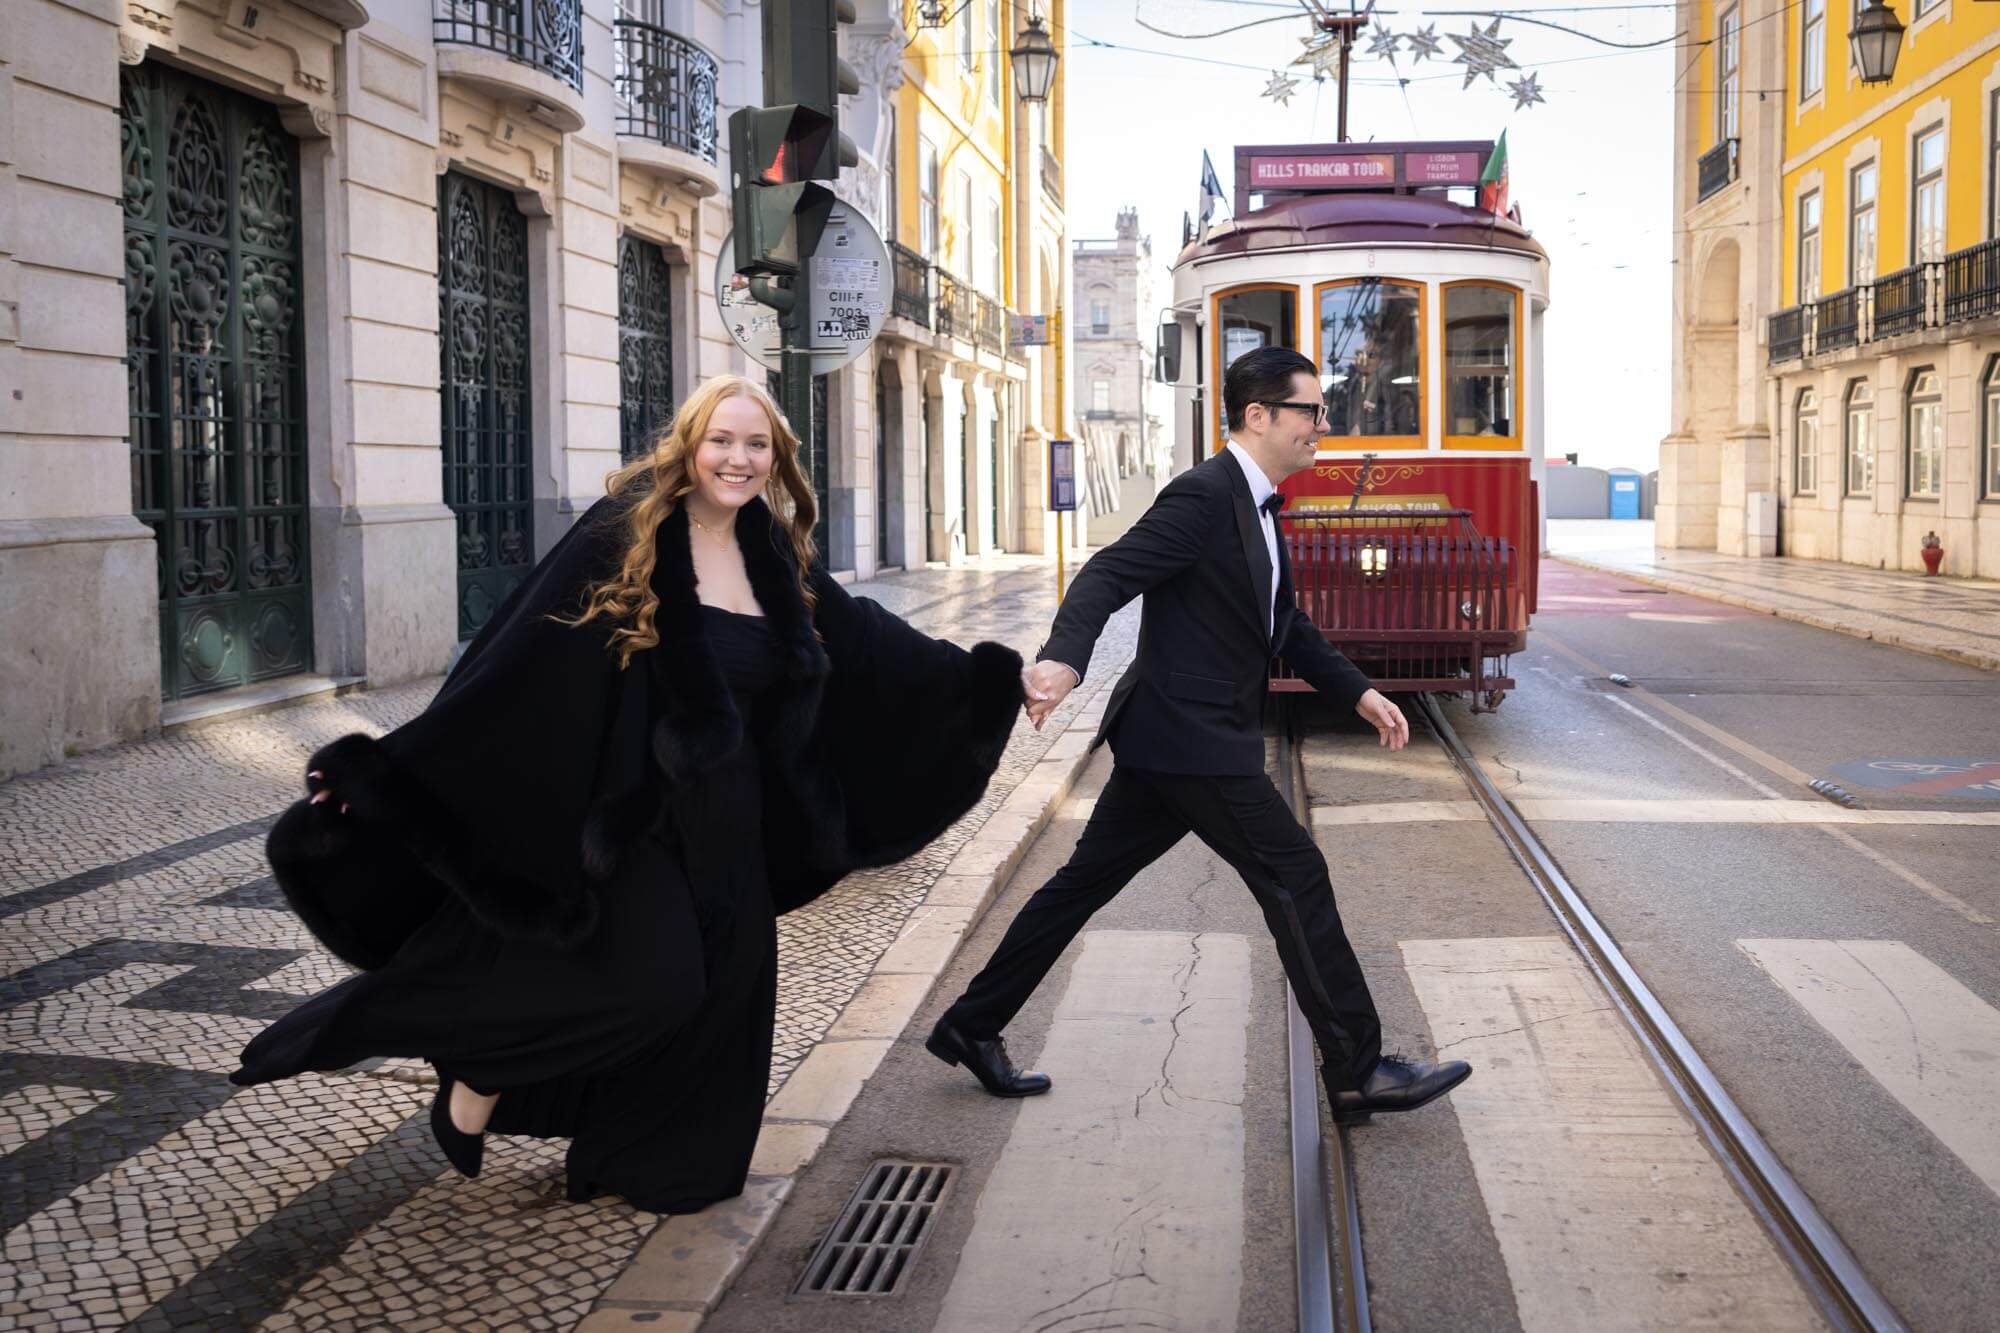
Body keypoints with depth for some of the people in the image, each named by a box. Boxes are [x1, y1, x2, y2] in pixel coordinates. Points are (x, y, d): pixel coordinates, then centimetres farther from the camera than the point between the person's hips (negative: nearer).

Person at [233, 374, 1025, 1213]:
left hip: (726, 825, 6)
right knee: (654, 977, -17)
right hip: (632, 809, -6)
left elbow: (870, 642, 15)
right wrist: (391, 764, -21)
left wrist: (986, 678, 15)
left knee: (721, 985, 8)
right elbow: (516, 654, -17)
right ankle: (482, 1068, 10)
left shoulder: (774, 559, 5)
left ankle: (651, 1160, 30)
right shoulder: (625, 533, -13)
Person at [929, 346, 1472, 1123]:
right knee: (1296, 877, -3)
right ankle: (1357, 1072, 7)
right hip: (1190, 737, -10)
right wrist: (1061, 660, -42)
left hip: (1170, 738, 10)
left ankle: (973, 1028, 22)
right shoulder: (1205, 495, -15)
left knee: (1087, 882, 13)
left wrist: (1359, 693, 17)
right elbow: (1107, 576, -25)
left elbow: (1285, 624, 24)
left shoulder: (1256, 507, 17)